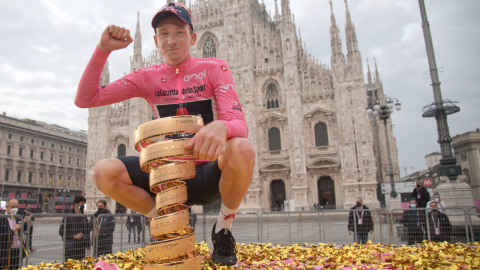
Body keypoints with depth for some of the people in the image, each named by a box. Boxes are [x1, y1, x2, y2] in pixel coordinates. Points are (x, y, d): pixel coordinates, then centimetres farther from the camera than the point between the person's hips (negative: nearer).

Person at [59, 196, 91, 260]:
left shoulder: (84, 217, 10)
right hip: (70, 247, -5)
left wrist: (88, 246, 13)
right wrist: (74, 236, -15)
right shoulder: (68, 217, -5)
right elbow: (61, 232, -6)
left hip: (81, 247, 5)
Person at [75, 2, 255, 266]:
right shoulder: (147, 77, 2)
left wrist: (221, 127, -44)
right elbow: (84, 99, -1)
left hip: (209, 173, -2)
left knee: (241, 149, -35)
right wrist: (103, 49, -13)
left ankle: (223, 229, -6)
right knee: (104, 171, -19)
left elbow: (239, 123, -19)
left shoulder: (214, 68, -5)